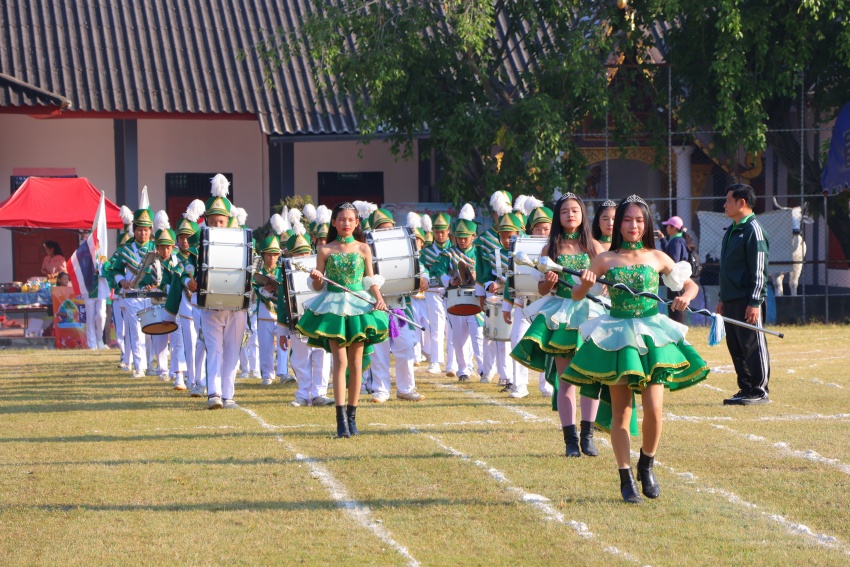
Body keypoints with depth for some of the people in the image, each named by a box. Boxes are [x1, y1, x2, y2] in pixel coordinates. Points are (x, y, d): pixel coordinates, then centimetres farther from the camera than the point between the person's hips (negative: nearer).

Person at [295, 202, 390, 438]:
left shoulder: (363, 248, 7)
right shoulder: (325, 250, 3)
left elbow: (371, 280, 8)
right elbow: (318, 286, 5)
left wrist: (379, 298, -9)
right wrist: (316, 279, -17)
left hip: (359, 306, 2)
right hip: (333, 307, -2)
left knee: (356, 361, 4)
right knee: (340, 360, -11)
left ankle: (352, 416, 13)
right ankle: (341, 419, -16)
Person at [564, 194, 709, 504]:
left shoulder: (657, 258, 6)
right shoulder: (606, 259, 4)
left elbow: (691, 284, 14)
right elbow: (576, 295, 8)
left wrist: (685, 297, -8)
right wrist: (585, 283, -14)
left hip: (652, 336, 0)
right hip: (617, 336, 0)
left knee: (653, 409, -8)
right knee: (620, 411, 2)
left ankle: (647, 465, 17)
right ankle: (626, 478, 9)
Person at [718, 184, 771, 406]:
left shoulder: (753, 229, -11)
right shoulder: (731, 231, 18)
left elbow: (759, 269, -15)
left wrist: (755, 302, -20)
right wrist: (723, 299, 22)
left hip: (747, 301, -9)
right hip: (732, 300, 9)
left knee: (753, 345, -5)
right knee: (735, 346, 10)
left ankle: (759, 392, -1)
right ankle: (746, 389, 16)